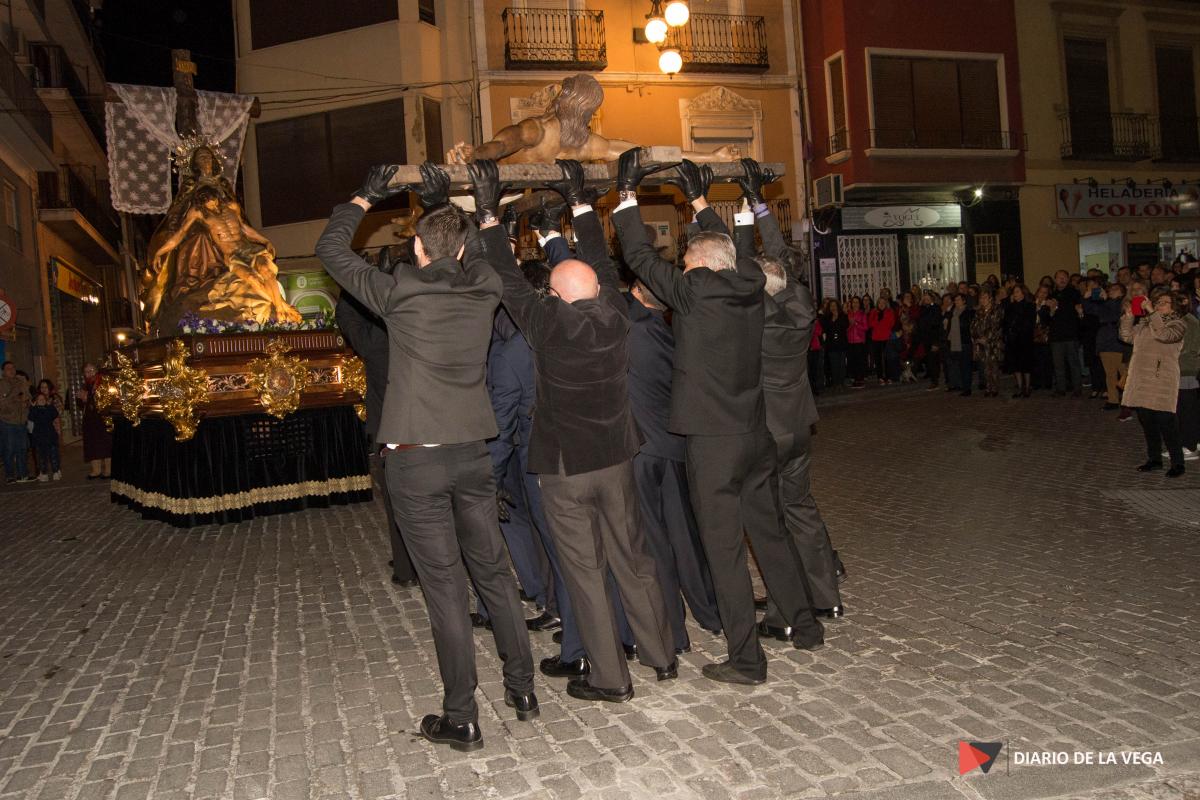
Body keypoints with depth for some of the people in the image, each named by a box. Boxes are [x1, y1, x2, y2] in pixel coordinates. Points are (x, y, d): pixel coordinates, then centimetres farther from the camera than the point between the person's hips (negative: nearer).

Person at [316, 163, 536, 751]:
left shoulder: (400, 292, -10)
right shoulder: (484, 292, 1)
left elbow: (330, 249, 5)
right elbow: (476, 252, 25)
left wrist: (365, 197, 16)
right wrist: (447, 207, 29)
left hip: (416, 460, -4)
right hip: (473, 454, 4)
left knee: (445, 588, 1)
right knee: (494, 573, 16)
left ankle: (461, 720, 11)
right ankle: (522, 689, 27)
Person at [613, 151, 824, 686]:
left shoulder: (696, 289, -13)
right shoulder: (750, 284, 4)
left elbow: (640, 257, -5)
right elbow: (724, 248, 25)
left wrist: (627, 194, 3)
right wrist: (698, 199, 32)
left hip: (712, 441, -7)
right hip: (756, 435, 7)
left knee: (724, 550, 1)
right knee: (770, 532, 20)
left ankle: (746, 660, 9)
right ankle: (805, 627, 33)